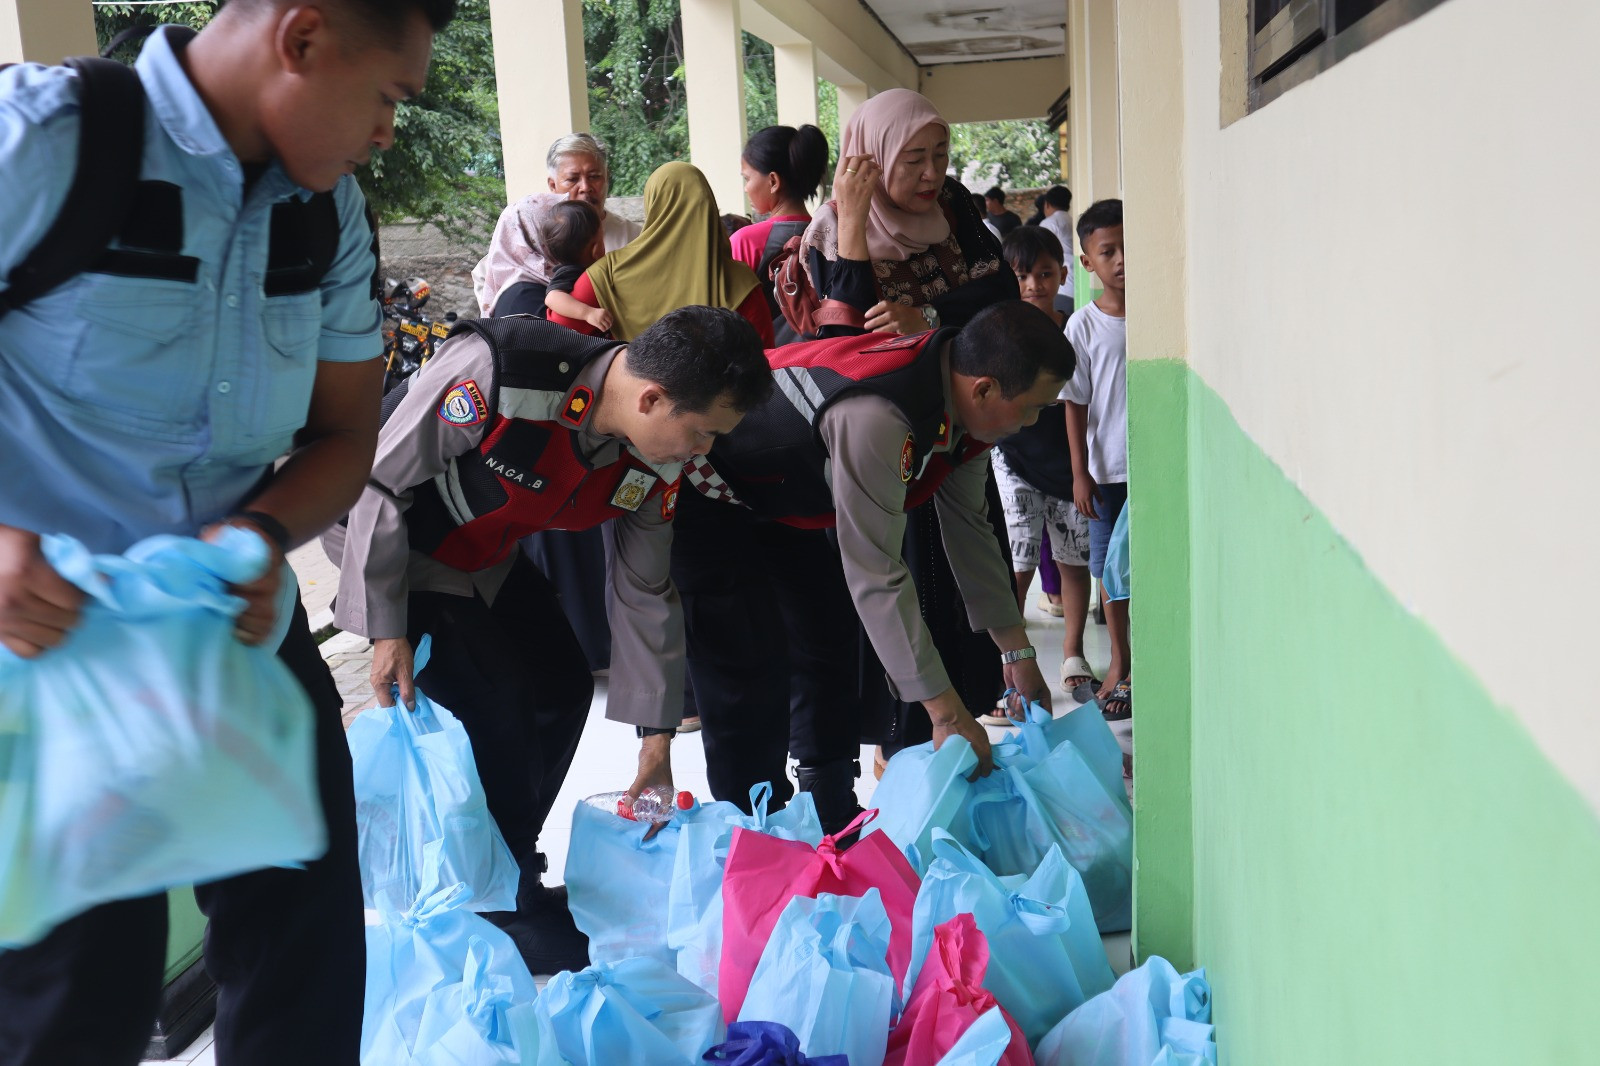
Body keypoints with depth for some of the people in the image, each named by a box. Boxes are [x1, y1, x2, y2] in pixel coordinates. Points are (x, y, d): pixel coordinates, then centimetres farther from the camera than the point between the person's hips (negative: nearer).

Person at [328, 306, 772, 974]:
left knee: (563, 687, 5)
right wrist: (387, 631, -23)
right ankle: (505, 910, 6)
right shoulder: (494, 370, -37)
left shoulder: (653, 460, -15)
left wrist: (656, 742, 1)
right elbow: (379, 481, -26)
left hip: (486, 558, 7)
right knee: (492, 707, -14)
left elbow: (643, 593, -3)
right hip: (388, 542, -7)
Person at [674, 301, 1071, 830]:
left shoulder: (963, 403, -11)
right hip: (708, 493, -9)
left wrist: (1016, 651, 7)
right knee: (749, 675, -13)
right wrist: (946, 712, -31)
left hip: (783, 495, 10)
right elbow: (875, 576, -36)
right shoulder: (876, 417, -40)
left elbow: (970, 528, 3)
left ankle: (836, 829, 21)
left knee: (828, 648, 11)